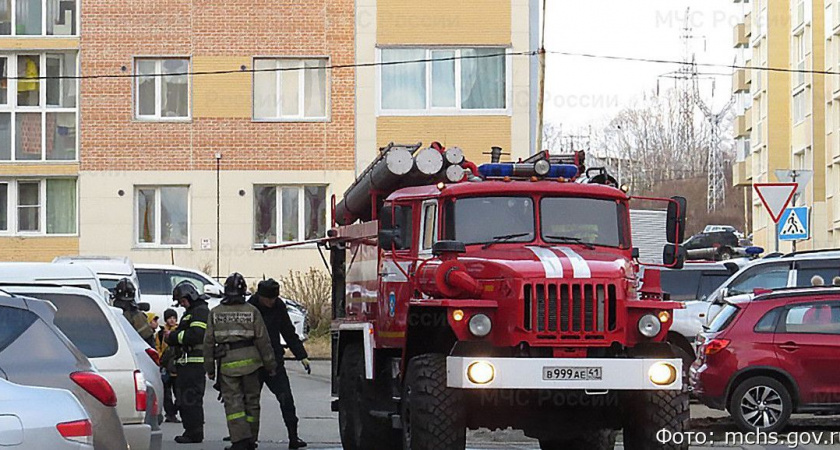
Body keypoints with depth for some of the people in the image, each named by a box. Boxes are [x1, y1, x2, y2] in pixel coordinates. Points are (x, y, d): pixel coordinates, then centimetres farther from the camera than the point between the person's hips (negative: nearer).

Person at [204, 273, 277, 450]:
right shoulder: (252, 311, -1)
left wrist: (210, 367, 12)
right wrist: (270, 364, 6)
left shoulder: (215, 313, 2)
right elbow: (263, 340, -1)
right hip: (250, 360, 1)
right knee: (251, 400, 12)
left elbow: (209, 342, 4)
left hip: (227, 362, 0)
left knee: (232, 401, -1)